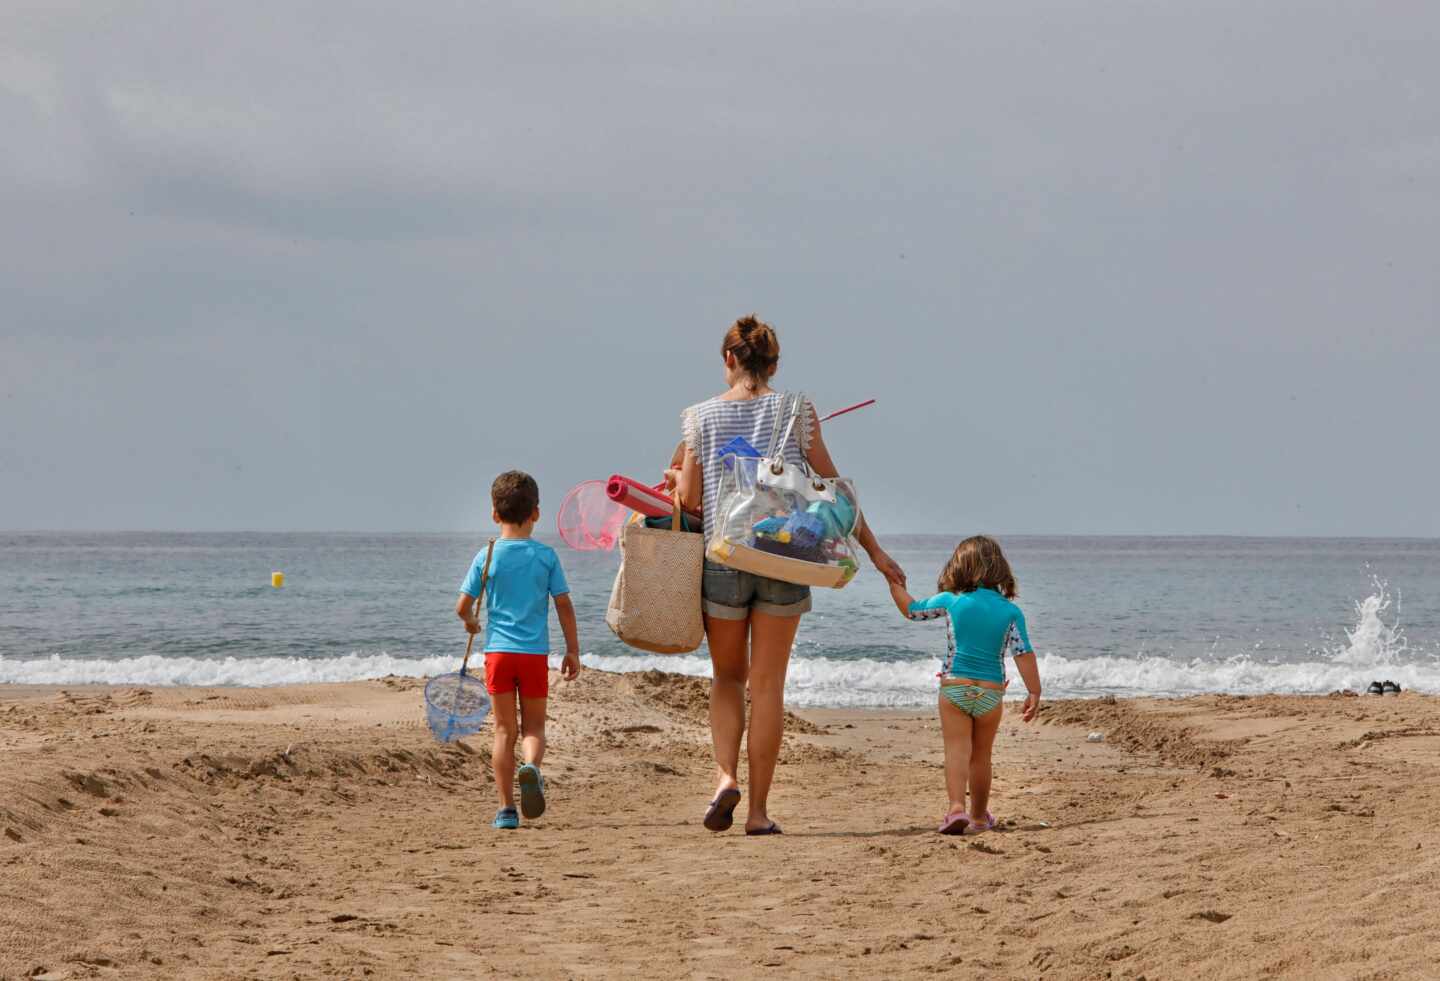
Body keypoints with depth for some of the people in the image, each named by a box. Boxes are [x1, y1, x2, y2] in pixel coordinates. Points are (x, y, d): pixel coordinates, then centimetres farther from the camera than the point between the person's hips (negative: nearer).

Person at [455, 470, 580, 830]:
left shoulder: (487, 556, 0)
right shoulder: (546, 556, 0)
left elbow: (462, 606, 0)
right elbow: (564, 605, -1)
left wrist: (471, 621, 23)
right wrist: (573, 650, 7)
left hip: (498, 651, 0)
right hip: (535, 652, 0)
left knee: (504, 730, 7)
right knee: (533, 726, 10)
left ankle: (506, 808, 3)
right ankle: (532, 767, -23)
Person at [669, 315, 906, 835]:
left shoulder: (702, 416, 0)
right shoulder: (795, 410, -1)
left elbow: (691, 499, 0)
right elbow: (832, 486, -1)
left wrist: (676, 478, 24)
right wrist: (874, 550, 5)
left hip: (722, 558, 0)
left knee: (728, 676, 18)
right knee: (767, 685, 5)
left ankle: (726, 776, -4)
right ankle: (758, 810, 4)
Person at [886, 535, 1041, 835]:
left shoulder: (950, 601, -2)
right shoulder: (1010, 611, -2)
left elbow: (911, 609, 12)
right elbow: (1023, 653, -6)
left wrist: (894, 582, 27)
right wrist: (1034, 692, -2)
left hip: (954, 687, -2)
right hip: (991, 691, 2)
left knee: (957, 751, -6)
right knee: (981, 756, 14)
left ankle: (957, 807, -25)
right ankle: (979, 816, 24)